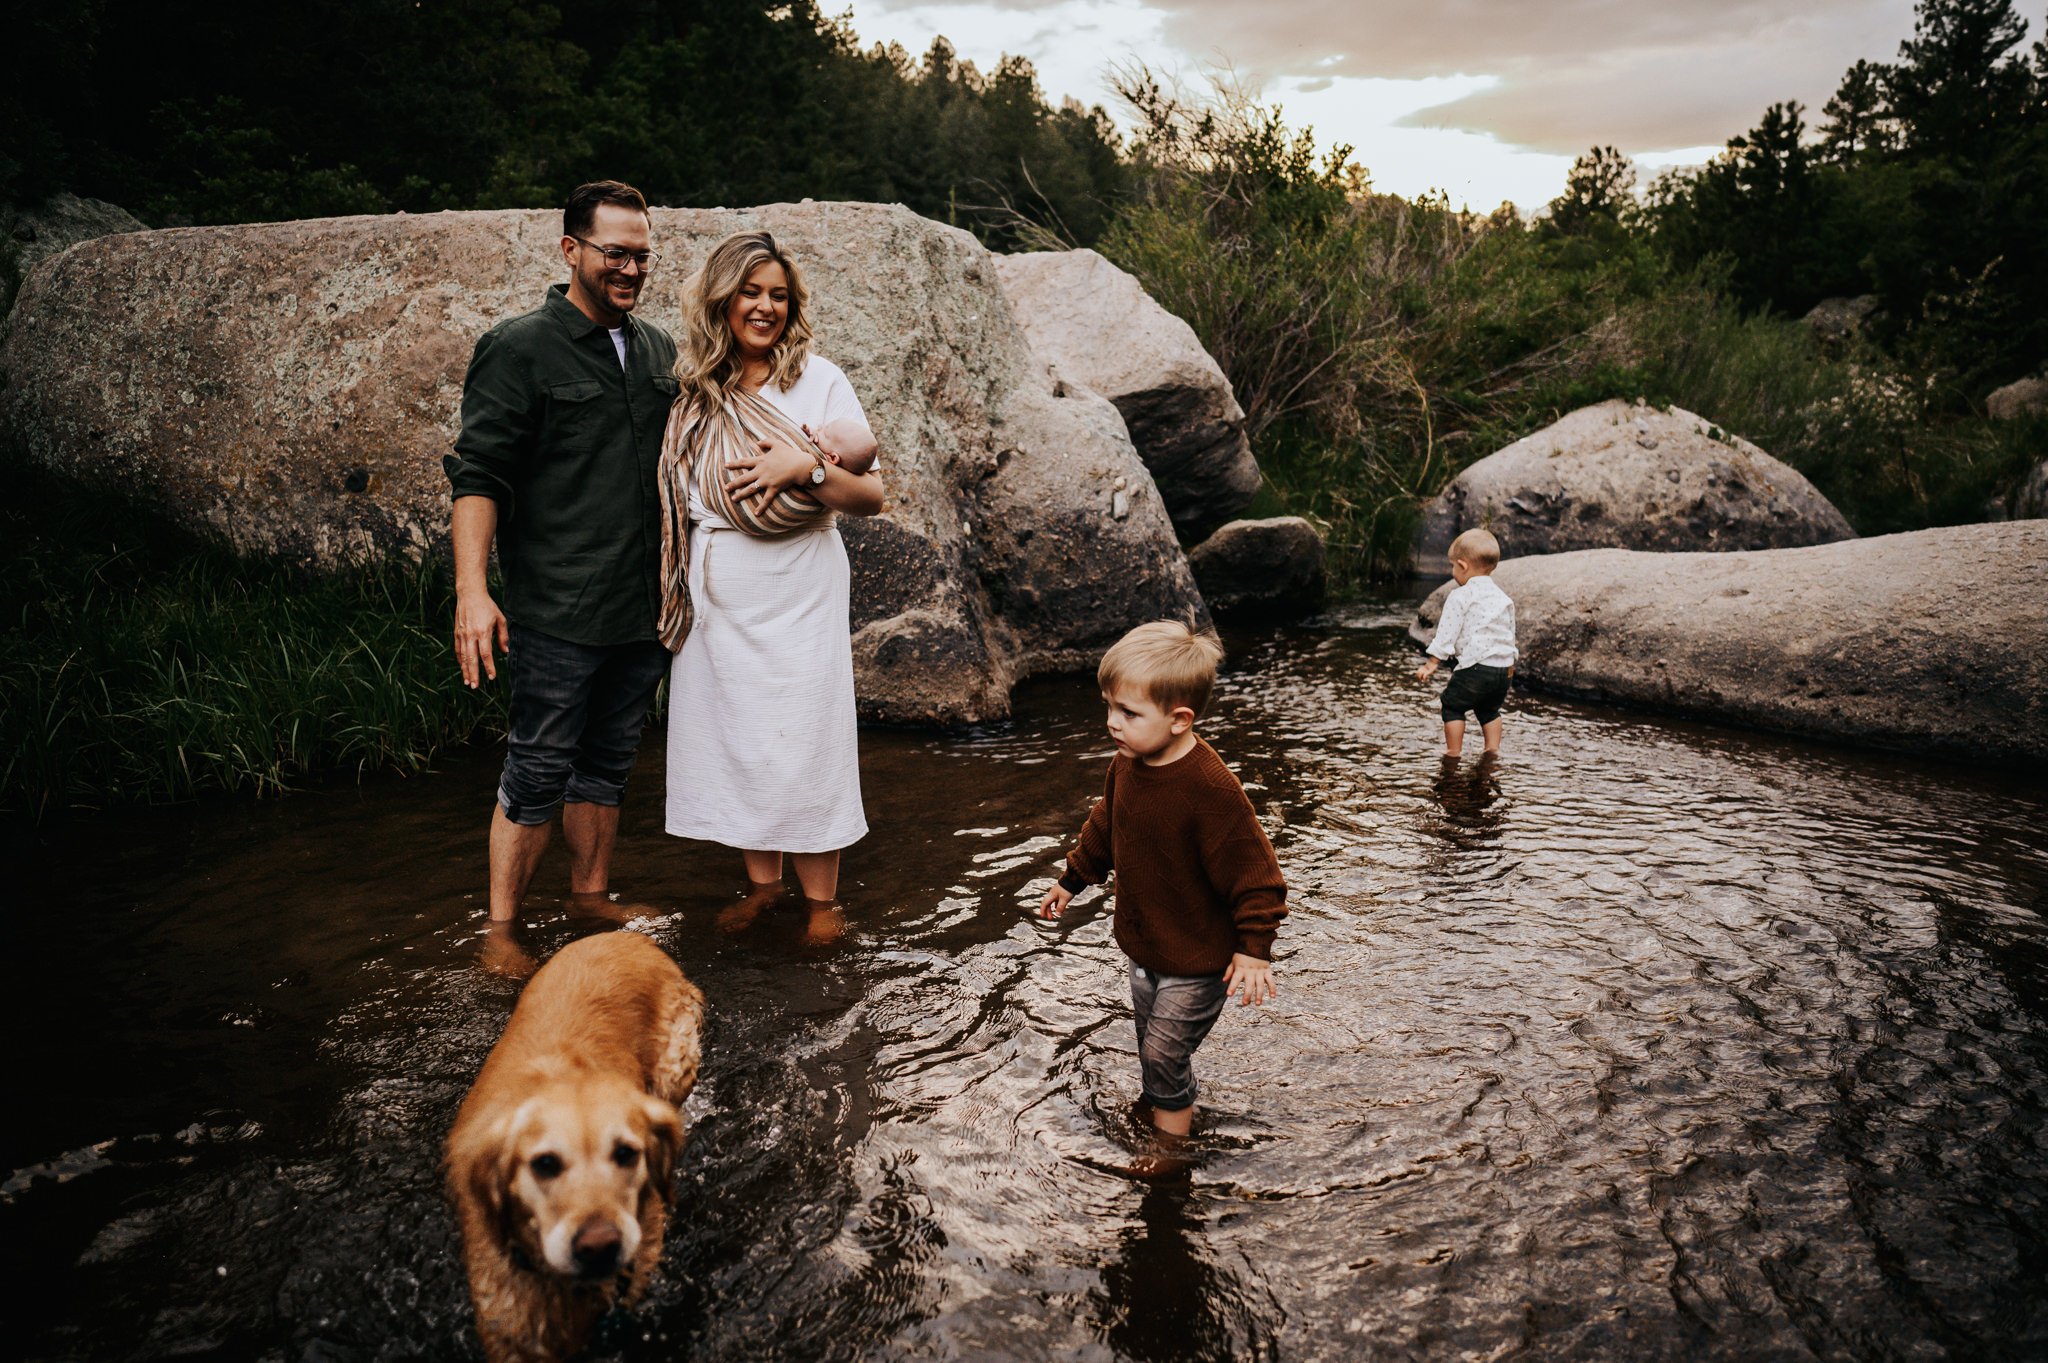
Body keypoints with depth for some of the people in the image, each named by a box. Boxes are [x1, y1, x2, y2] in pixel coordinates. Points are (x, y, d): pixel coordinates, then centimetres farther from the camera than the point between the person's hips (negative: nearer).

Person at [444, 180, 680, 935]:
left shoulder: (658, 349, 13)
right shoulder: (519, 348, -6)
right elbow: (478, 476, -10)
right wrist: (472, 590, -19)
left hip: (643, 610, 6)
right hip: (556, 616, -6)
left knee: (607, 767, 16)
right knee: (537, 778, 0)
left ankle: (590, 900, 30)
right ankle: (500, 929, 13)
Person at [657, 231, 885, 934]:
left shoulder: (818, 380, -4)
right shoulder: (694, 387, 8)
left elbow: (871, 495, -7)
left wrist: (806, 465, -23)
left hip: (794, 593, -4)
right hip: (714, 599, 4)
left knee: (800, 742, -1)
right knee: (733, 739, 10)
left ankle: (821, 900, 14)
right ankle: (762, 882, 28)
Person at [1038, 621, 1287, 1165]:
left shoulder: (1209, 788, -31)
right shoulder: (1128, 763, -6)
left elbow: (1253, 870, -25)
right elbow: (1104, 827, 13)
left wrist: (1254, 948, -23)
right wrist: (1072, 880, 22)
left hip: (1198, 958, -8)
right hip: (1143, 944, 8)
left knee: (1163, 1053, 4)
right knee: (1153, 1045, 23)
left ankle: (1169, 1145, 25)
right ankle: (1165, 1107, 45)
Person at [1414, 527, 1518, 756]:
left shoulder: (1460, 597, -6)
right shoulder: (1504, 598, 15)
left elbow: (1447, 634, -9)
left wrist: (1432, 664, -4)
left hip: (1475, 667, -7)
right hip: (1503, 668, 7)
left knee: (1452, 705, 8)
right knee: (1489, 710, 24)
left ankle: (1453, 751, 7)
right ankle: (1493, 748, 22)